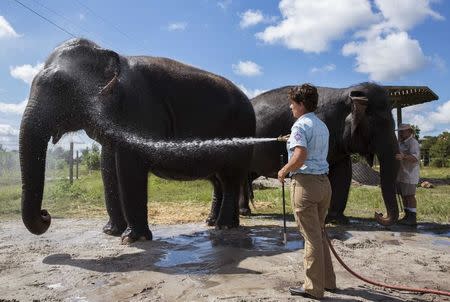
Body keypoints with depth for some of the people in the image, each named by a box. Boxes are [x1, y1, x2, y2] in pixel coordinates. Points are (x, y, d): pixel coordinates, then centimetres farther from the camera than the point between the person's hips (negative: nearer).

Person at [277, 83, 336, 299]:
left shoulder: (301, 125, -11)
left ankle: (313, 288, 10)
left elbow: (300, 157, -23)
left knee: (312, 237, -1)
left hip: (305, 182, -9)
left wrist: (284, 171, -8)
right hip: (323, 181, 9)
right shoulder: (322, 126, 17)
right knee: (320, 233, 18)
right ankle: (327, 280, 28)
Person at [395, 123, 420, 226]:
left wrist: (403, 157, -41)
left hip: (409, 174, -9)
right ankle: (407, 216, 18)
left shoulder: (413, 142, -12)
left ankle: (413, 219, -2)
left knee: (410, 196, -6)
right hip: (401, 175, 9)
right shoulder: (401, 142, 17)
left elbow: (415, 157, -27)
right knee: (403, 196, 10)